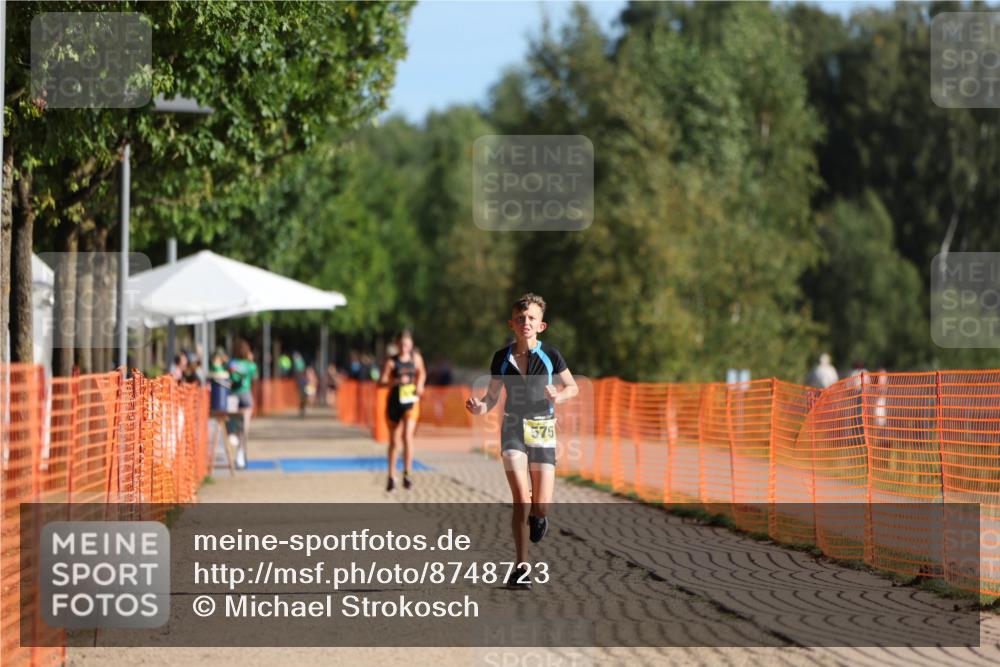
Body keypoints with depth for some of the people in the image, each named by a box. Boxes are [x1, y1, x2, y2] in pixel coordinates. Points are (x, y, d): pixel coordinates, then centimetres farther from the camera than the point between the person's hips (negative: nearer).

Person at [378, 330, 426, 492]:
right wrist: (396, 381, -26)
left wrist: (420, 385, 2)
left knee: (407, 436, -19)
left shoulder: (416, 357, 3)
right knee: (394, 442, 9)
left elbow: (422, 373, 21)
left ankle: (407, 474, -15)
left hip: (411, 402, 0)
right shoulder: (391, 362, -5)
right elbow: (380, 382, -11)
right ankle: (391, 477, 23)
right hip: (394, 403, 0)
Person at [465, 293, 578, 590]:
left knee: (541, 507, -6)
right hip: (513, 429, 0)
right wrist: (480, 407, -13)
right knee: (521, 499, -15)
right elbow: (492, 395, 9)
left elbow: (572, 387, 9)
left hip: (543, 431, 0)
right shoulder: (502, 358, 1)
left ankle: (539, 517, 34)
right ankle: (522, 565, -4)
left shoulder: (550, 355, -1)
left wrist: (559, 396, -13)